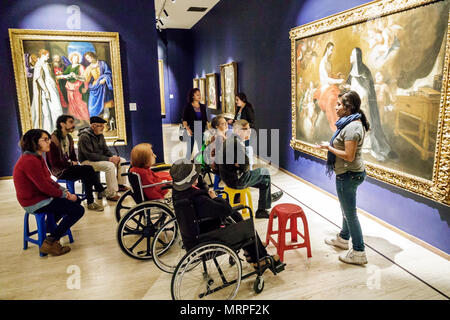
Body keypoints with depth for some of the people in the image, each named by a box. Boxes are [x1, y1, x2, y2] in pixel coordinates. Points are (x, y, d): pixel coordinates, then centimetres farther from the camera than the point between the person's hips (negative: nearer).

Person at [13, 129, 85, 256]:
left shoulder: (37, 157, 10)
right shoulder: (30, 161, -24)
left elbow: (48, 180, 12)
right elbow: (44, 186, -25)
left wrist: (64, 191, -1)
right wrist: (65, 195, -14)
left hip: (39, 196, 11)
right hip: (35, 203, -11)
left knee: (76, 200, 20)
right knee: (78, 210, -15)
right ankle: (50, 243, -8)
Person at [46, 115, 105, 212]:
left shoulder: (69, 137, 12)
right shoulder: (53, 139, -16)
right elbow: (54, 162, -18)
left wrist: (75, 163, 2)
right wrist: (71, 163, -11)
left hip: (69, 167, 8)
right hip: (60, 171, -8)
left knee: (86, 175, -21)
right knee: (88, 169, -25)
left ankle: (90, 203, -15)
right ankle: (102, 192, -12)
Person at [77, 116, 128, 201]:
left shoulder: (100, 135, 7)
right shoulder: (84, 137, -20)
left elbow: (105, 150, 12)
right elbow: (90, 155, -26)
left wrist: (113, 156, -11)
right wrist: (108, 159, -28)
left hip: (99, 158, 9)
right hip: (87, 161, -9)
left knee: (122, 161, -2)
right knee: (109, 166, -32)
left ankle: (120, 185, 8)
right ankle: (111, 194, -29)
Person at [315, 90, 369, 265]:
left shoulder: (352, 127, -23)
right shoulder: (354, 123, 10)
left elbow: (349, 156, -26)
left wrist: (329, 147, -18)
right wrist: (330, 145, 9)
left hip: (348, 175, -11)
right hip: (350, 173, 11)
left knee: (350, 213, 0)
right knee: (347, 210, 24)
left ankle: (359, 252, 13)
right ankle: (343, 238, 42)